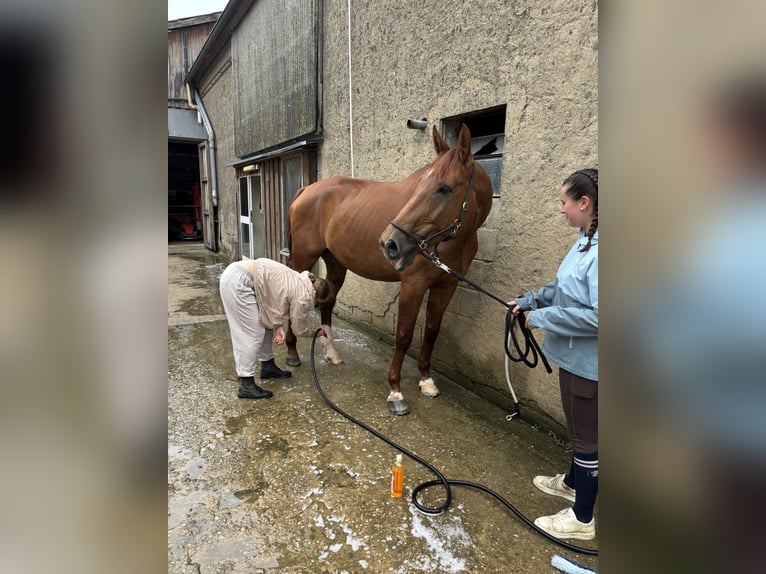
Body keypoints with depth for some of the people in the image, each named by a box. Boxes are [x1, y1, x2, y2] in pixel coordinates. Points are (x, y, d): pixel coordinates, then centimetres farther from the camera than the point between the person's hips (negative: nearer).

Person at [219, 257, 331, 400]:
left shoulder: (299, 282, 16)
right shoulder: (303, 296, -9)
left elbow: (275, 303, 19)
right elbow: (299, 329, 4)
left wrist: (279, 327, 5)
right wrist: (316, 333, 23)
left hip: (237, 274, 10)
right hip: (238, 281, -10)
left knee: (266, 325, 17)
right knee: (253, 334, -5)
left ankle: (268, 367, 31)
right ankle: (246, 386, 0)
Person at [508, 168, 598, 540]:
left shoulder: (598, 251, -28)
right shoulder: (585, 241, 4)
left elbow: (597, 316, -31)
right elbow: (565, 287, 17)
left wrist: (542, 318, -22)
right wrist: (528, 300, 9)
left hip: (587, 363, -9)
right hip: (574, 357, 10)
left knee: (587, 436, 7)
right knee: (578, 428, 26)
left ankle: (582, 519, 27)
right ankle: (573, 483, 49)